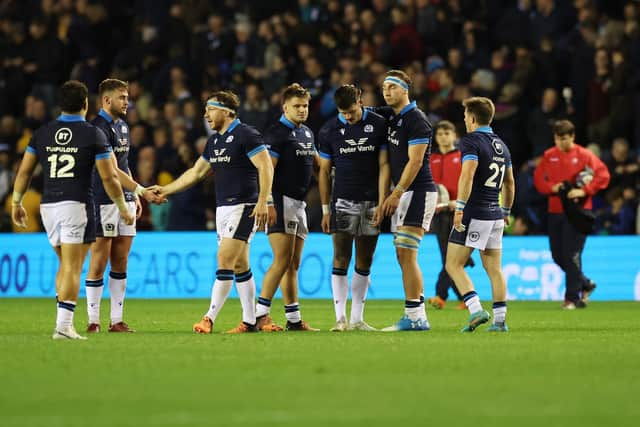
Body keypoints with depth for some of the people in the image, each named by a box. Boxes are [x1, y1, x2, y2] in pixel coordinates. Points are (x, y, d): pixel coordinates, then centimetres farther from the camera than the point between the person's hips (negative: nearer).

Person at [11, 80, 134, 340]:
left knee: (65, 265, 17)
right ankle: (64, 326, -12)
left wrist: (16, 203, 20)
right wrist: (123, 208, 6)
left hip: (48, 206, 4)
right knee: (72, 268, -5)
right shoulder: (93, 135, -5)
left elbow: (24, 172, 9)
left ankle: (63, 321, 13)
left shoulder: (42, 133, 7)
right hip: (77, 206, -4)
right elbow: (109, 177, -5)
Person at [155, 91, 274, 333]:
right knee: (239, 265, 8)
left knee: (225, 259, -13)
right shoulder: (214, 141, 16)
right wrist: (165, 190, 23)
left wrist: (262, 202, -24)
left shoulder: (246, 135, -10)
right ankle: (250, 321, 10)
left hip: (243, 207, -9)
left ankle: (209, 318, -12)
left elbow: (266, 168, -16)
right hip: (223, 208, 9)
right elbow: (196, 173, 24)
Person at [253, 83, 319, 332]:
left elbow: (317, 162, 33)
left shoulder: (307, 133, 17)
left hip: (299, 203, 9)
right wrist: (267, 204, -24)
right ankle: (260, 314, -15)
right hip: (281, 201, -9)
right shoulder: (276, 133, -9)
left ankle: (294, 320, 12)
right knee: (282, 260, -15)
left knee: (293, 264, 9)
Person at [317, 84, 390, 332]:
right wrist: (325, 209, 4)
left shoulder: (378, 125, 0)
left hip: (371, 202, 1)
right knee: (341, 260, -7)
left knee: (364, 263, 4)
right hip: (343, 202, -1)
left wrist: (381, 203, -6)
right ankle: (341, 319, -6)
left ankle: (357, 319, 9)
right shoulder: (329, 131, 1)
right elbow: (324, 171, 7)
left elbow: (384, 166, 0)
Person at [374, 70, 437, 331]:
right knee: (403, 256, 7)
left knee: (407, 255, -12)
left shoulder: (416, 120, -11)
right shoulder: (390, 117, 14)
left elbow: (415, 162, -16)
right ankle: (417, 316, 10)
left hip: (418, 192, -9)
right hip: (402, 194, 9)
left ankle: (414, 317, -11)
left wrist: (396, 194, -16)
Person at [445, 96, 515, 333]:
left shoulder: (471, 141, -9)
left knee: (453, 265, -3)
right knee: (494, 269, 10)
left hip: (474, 213, -7)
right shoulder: (501, 145, 16)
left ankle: (476, 310, -17)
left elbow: (467, 176, -22)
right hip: (495, 215, 7)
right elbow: (510, 183, 22)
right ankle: (500, 319, 6)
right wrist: (506, 211, 30)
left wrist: (459, 208, -24)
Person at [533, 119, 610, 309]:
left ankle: (573, 297, -3)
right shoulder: (549, 156, 8)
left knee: (571, 255, -10)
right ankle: (585, 284, 27)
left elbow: (603, 175, -10)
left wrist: (584, 191, -19)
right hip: (555, 211, 5)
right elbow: (538, 179, 12)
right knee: (558, 256, 7)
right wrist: (551, 187, -8)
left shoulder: (584, 155, -5)